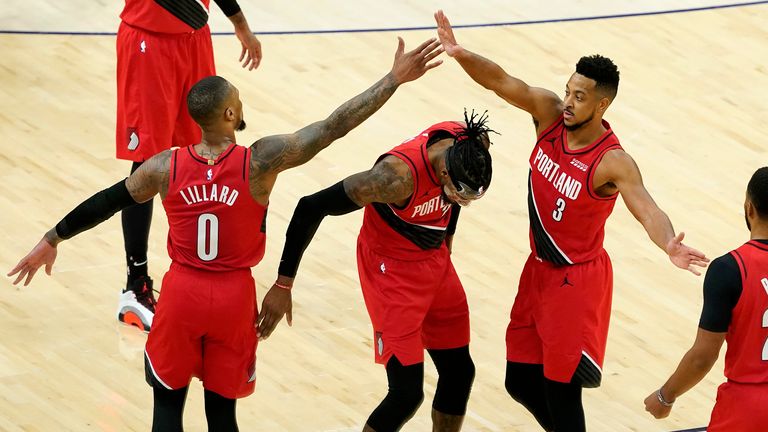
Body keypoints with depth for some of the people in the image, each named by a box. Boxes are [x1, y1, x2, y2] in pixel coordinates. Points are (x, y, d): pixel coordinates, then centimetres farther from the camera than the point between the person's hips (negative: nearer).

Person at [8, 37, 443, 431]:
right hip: (235, 298, -1)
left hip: (183, 293, 1)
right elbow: (334, 126, -15)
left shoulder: (166, 167, -9)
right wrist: (395, 78, -11)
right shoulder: (262, 161, -15)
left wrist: (51, 240, 17)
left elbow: (104, 203, 4)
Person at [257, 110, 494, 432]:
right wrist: (283, 285, -23)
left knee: (459, 372, 14)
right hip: (392, 269, -7)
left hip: (436, 259, 7)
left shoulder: (474, 144, -19)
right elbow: (311, 207, -29)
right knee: (407, 392, -10)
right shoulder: (398, 175, -37)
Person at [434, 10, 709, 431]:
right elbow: (501, 81, -18)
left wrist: (669, 245, -61)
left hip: (577, 281, -7)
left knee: (560, 389, -3)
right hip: (538, 269, 7)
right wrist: (459, 54, -38)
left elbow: (648, 210, -38)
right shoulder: (549, 113, -9)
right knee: (521, 381, 14)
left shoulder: (613, 163, -26)